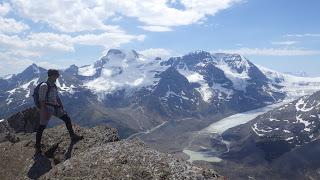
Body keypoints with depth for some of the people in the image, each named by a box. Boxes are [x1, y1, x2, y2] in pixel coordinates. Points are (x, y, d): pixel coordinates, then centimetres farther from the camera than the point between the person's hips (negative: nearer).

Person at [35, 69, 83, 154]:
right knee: (42, 126, -2)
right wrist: (44, 111, -22)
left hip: (55, 107, 8)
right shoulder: (44, 85, -12)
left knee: (67, 118, 7)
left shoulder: (54, 85, 13)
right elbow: (42, 100, -17)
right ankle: (37, 147, 9)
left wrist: (62, 107, 17)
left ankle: (73, 136, 17)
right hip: (47, 107, -8)